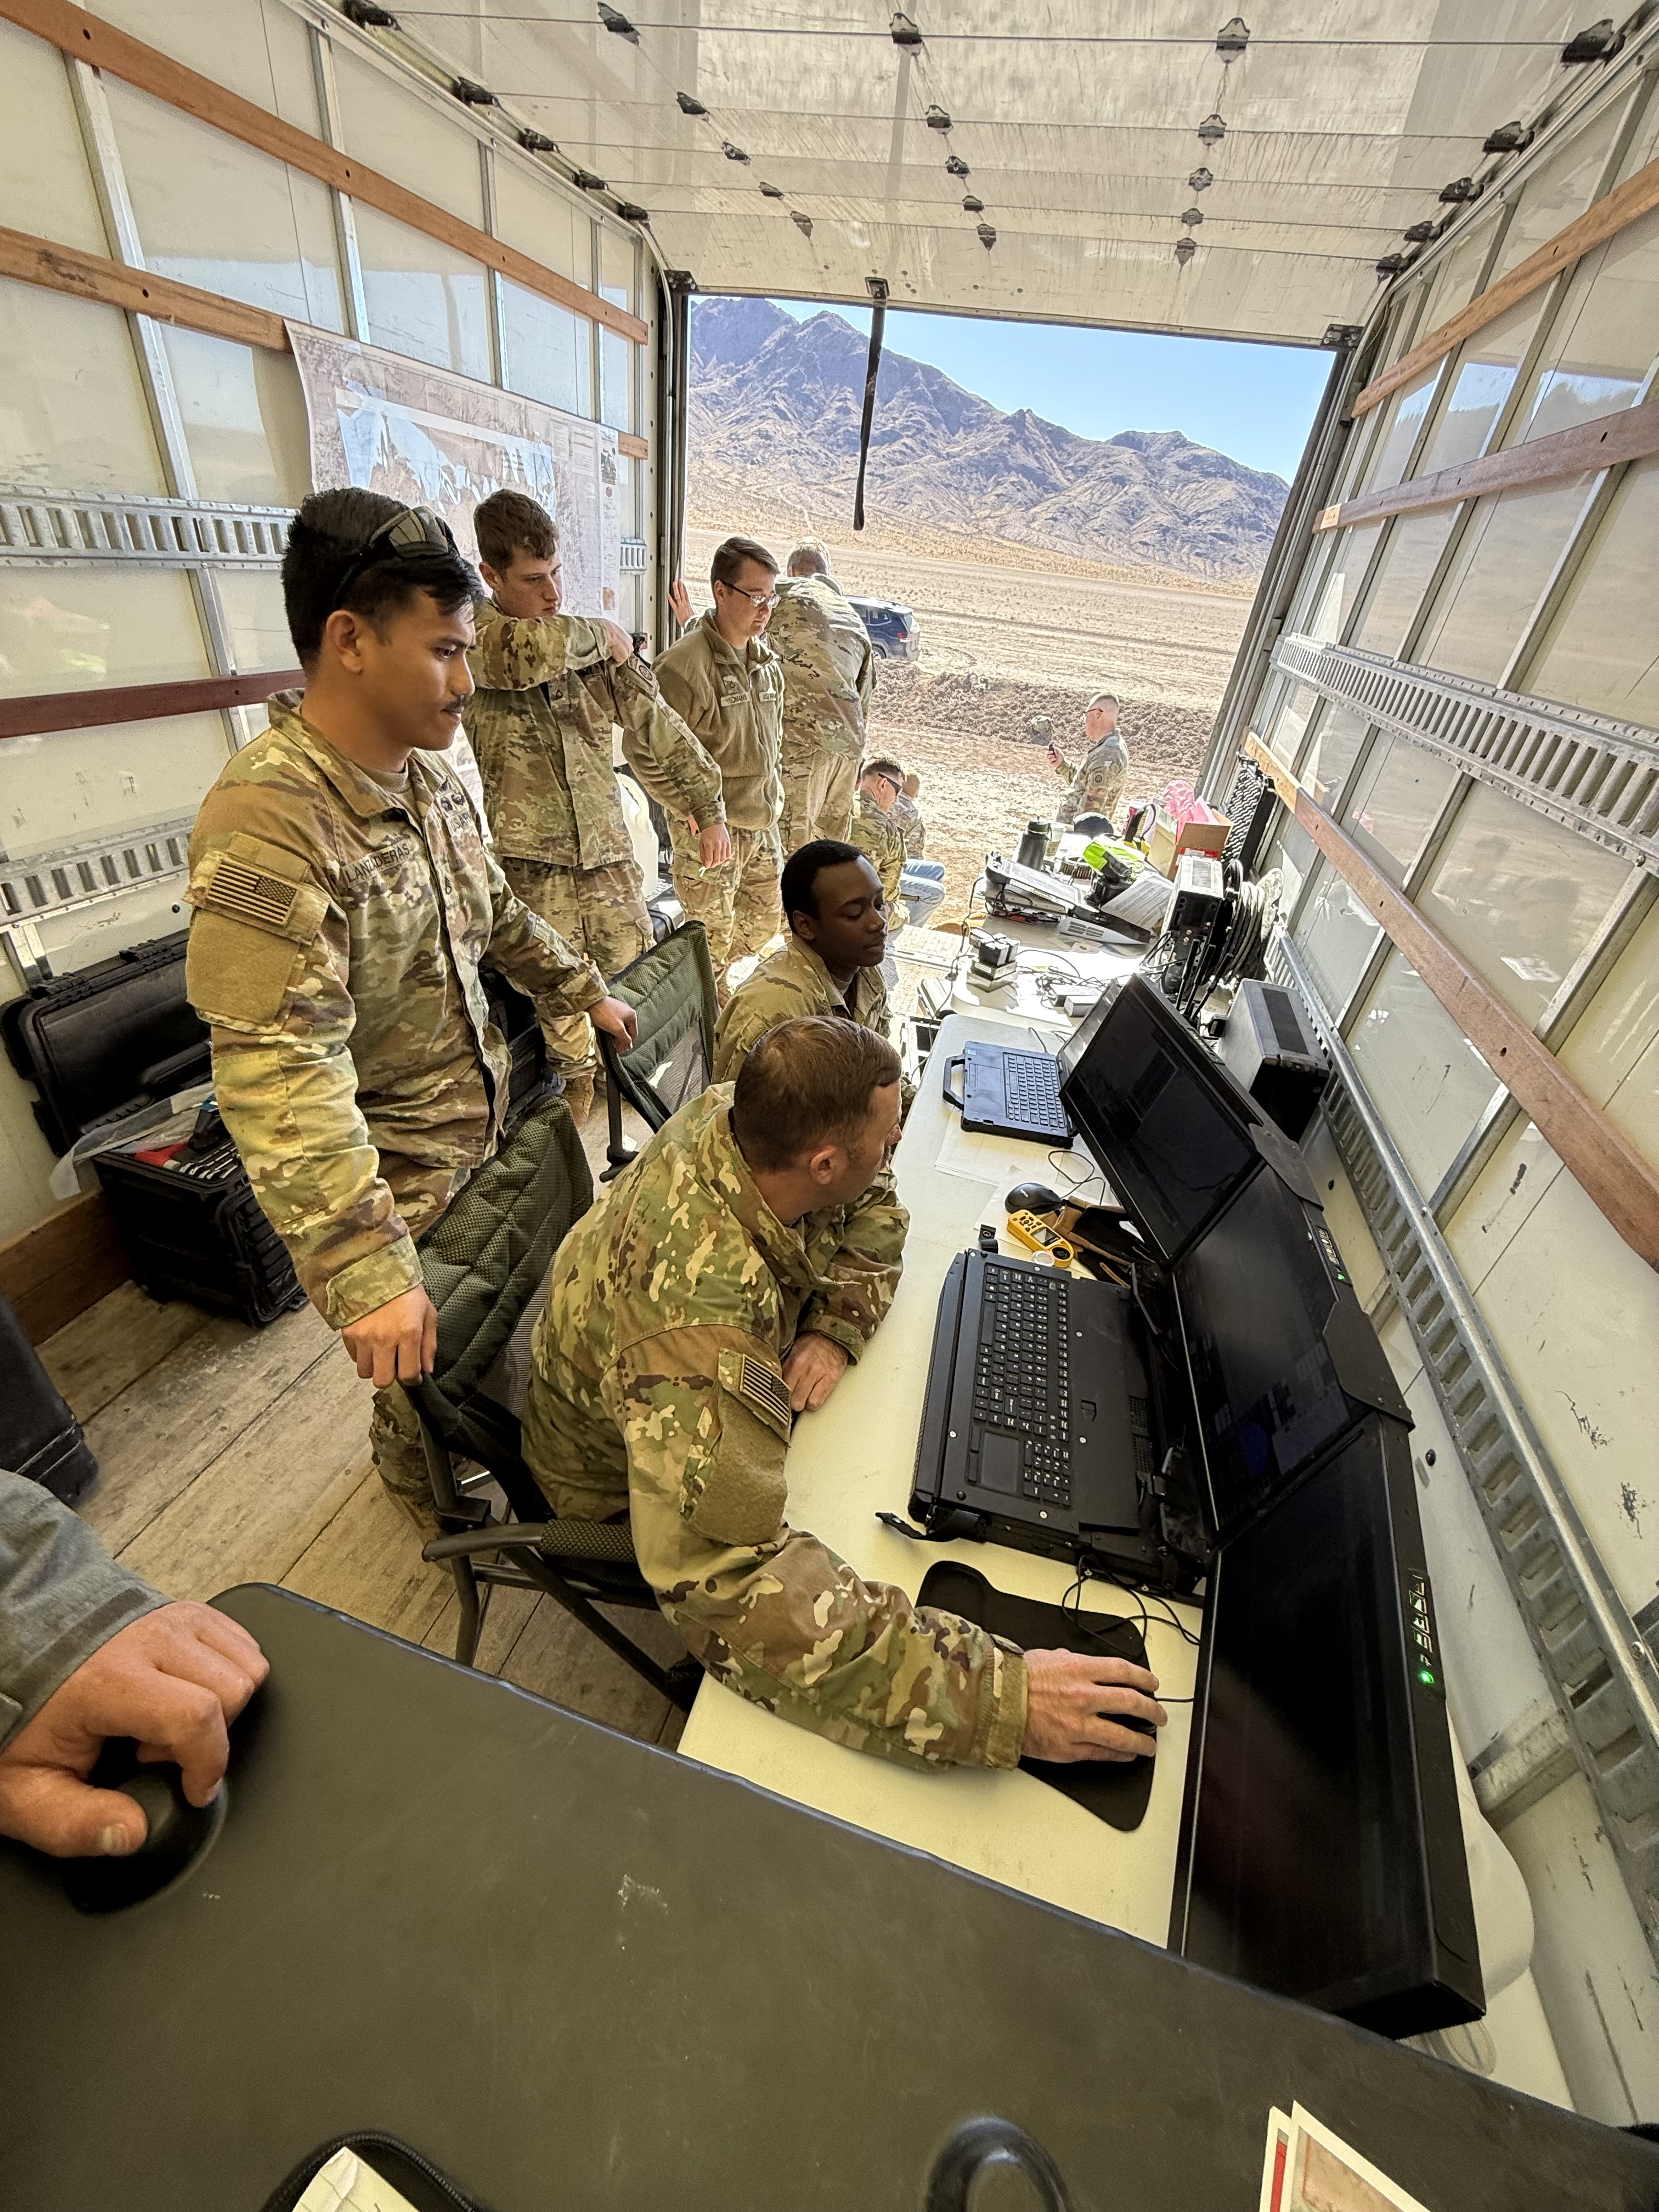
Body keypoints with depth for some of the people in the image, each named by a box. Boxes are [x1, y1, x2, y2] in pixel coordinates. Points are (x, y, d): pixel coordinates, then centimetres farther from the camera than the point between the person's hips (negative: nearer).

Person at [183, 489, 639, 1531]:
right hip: (397, 1174, -7)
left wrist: (584, 991, 20)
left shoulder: (429, 772, 0)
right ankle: (442, 1508, 50)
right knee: (430, 1376, 17)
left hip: (488, 1122, 7)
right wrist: (365, 1271, -35)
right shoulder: (267, 822, -28)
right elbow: (279, 1074, -33)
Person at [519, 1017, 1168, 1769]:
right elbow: (731, 1594, -49)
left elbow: (872, 1208, -7)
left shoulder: (730, 1115, -24)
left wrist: (837, 1326, -23)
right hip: (627, 1475, -6)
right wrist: (996, 1694, -49)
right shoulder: (699, 1334, -46)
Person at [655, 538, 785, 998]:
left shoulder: (766, 658, 9)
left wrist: (771, 796, 16)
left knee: (766, 919, 18)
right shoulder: (685, 663, -17)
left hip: (762, 820, 8)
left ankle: (702, 978, 40)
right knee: (713, 934, 2)